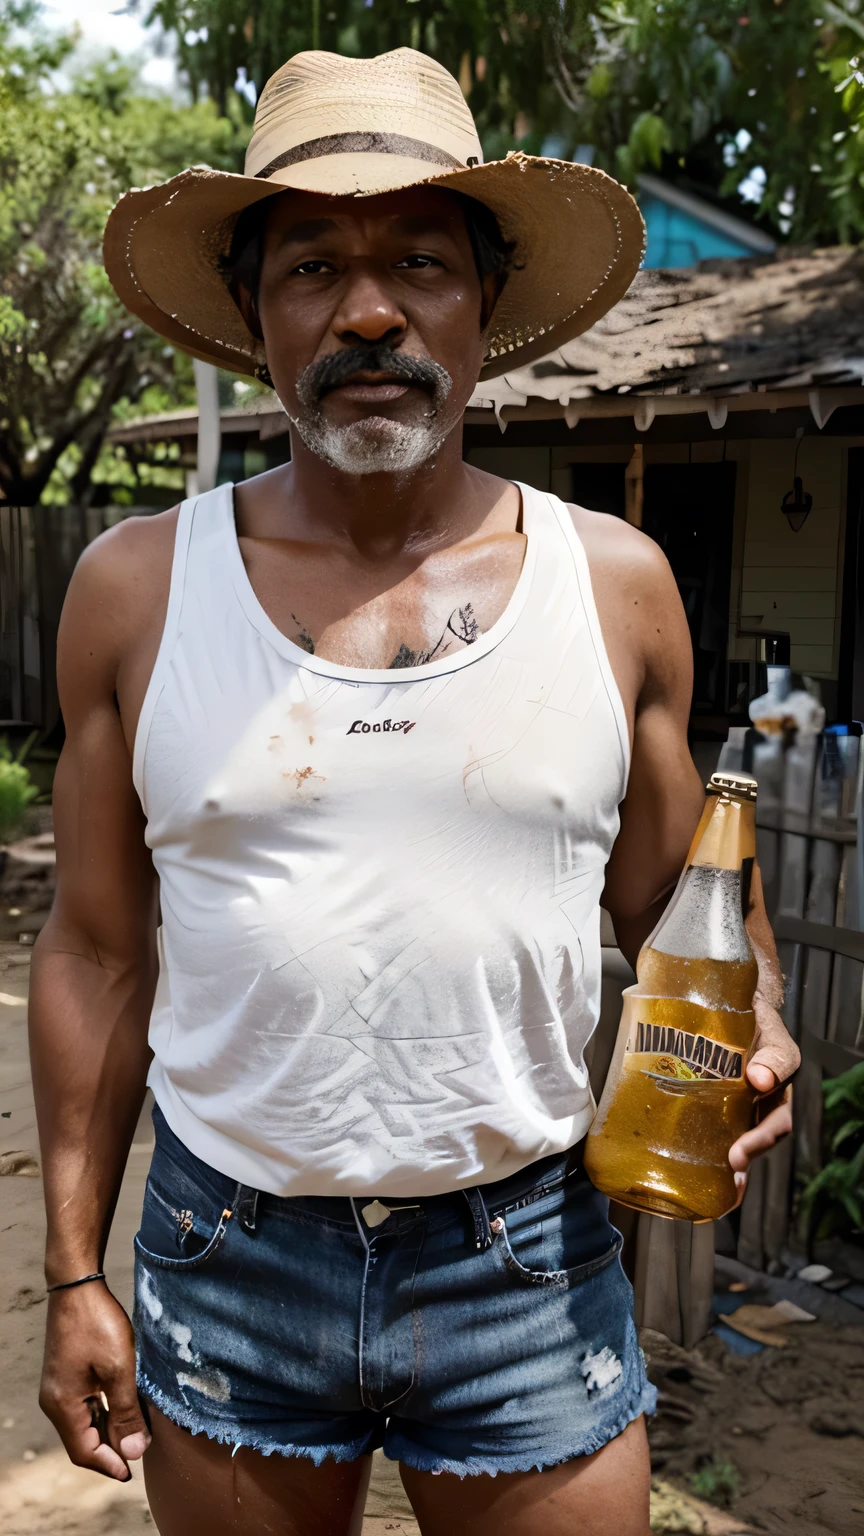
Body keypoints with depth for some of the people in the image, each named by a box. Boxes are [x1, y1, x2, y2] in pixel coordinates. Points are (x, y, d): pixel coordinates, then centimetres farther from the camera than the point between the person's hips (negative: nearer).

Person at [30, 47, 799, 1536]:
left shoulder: (616, 582, -3)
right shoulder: (135, 587, -3)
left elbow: (683, 905, 6)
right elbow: (97, 950, 1)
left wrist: (754, 1026, -14)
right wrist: (73, 1274, 2)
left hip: (529, 1260, 0)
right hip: (225, 1247, 1)